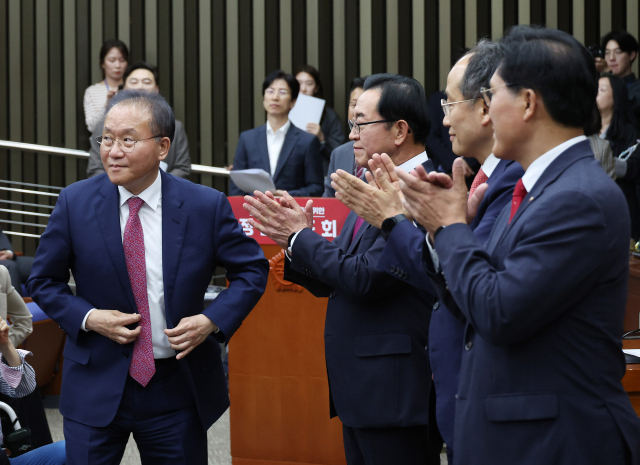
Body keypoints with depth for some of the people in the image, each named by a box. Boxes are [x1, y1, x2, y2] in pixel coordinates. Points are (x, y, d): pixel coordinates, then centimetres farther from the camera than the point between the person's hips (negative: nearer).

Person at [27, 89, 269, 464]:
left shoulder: (206, 206, -7)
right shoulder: (76, 203, -5)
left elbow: (252, 269, 3)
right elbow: (45, 281, 4)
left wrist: (212, 321, -12)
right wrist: (87, 318, -13)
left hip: (178, 390, 0)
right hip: (96, 387, 0)